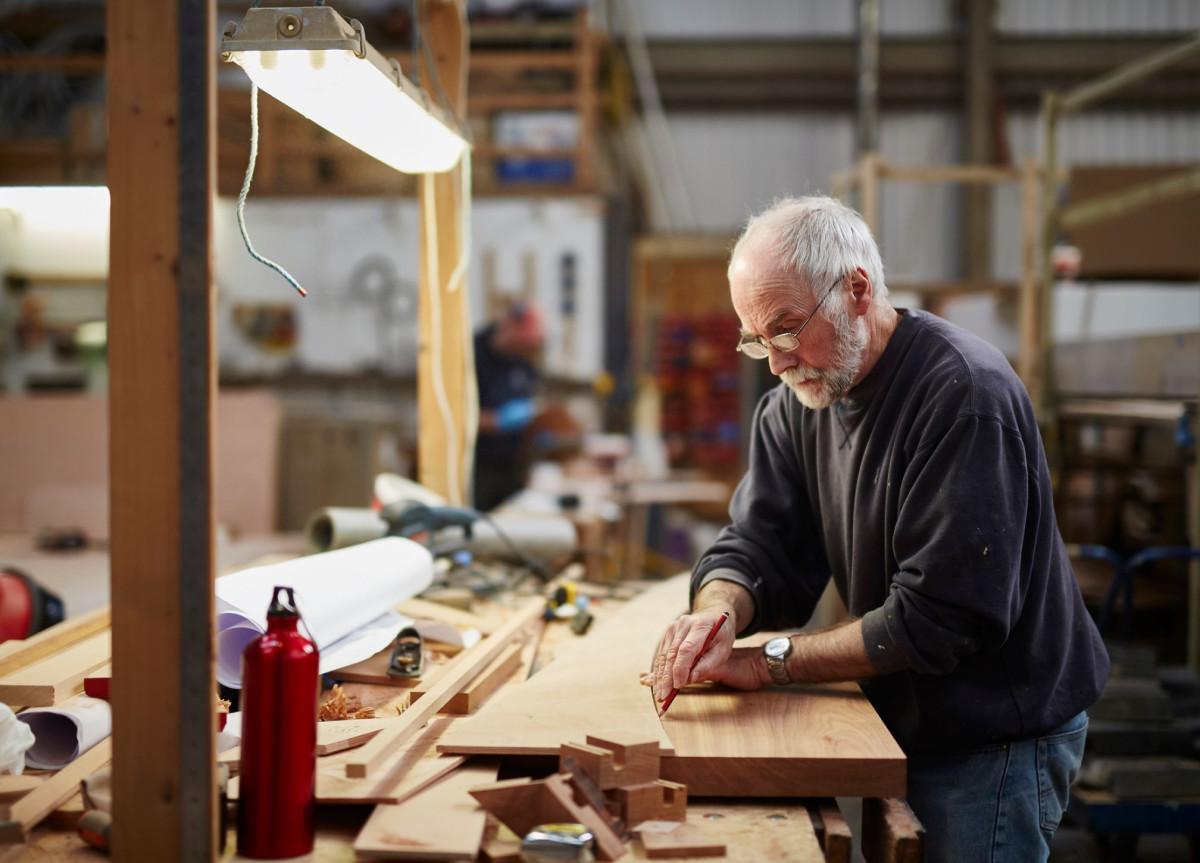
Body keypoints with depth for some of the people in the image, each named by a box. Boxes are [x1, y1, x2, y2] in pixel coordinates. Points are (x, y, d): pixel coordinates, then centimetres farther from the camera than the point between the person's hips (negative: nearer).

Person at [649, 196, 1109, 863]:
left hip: (998, 735, -7)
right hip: (905, 726, 7)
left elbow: (939, 615, -27)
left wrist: (768, 664, -24)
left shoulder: (964, 394, -25)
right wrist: (719, 610, -26)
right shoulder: (798, 401, 1)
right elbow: (760, 545, -3)